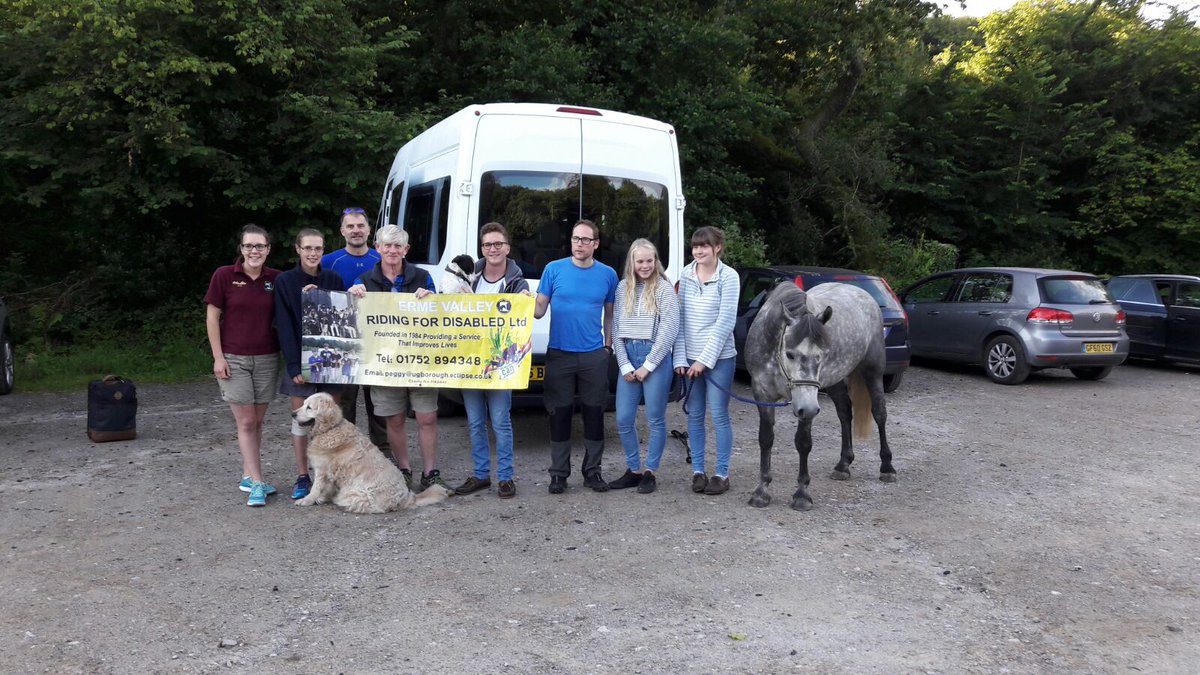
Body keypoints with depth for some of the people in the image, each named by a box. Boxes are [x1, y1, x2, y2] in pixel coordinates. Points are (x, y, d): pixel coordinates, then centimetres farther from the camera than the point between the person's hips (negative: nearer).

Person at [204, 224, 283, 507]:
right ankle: (257, 482, -1)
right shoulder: (224, 275, -5)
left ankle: (248, 476, 21)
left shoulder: (276, 279, 1)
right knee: (245, 423, -3)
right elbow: (212, 317, -2)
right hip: (233, 359, -3)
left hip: (267, 358, 3)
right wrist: (218, 357, -7)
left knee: (256, 422, 9)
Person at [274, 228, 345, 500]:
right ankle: (302, 478, 13)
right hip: (300, 360, -2)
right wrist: (293, 365, -13)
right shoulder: (285, 281, -2)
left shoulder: (333, 279, 5)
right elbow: (284, 326, -7)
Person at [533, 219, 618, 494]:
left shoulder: (608, 274, 4)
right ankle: (559, 472, 16)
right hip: (559, 354, -1)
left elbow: (610, 314, 13)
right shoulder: (554, 269, 0)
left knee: (594, 413, 7)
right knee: (560, 414, 5)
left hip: (594, 355, 1)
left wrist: (608, 345, 7)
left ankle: (592, 470, 19)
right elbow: (539, 310, 0)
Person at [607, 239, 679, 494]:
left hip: (656, 358, -4)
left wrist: (647, 366, -10)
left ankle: (650, 472, 17)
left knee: (655, 420, 4)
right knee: (623, 420, 5)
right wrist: (625, 365, -3)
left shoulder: (664, 289, -3)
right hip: (628, 358, 4)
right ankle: (633, 470, 21)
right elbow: (616, 328, 6)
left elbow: (669, 331, -8)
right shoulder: (623, 288, 8)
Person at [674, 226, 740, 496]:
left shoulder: (729, 277, -8)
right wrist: (680, 358, -2)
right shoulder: (686, 275, 4)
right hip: (690, 358, 4)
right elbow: (680, 318, 4)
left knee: (719, 416, 3)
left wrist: (705, 359, -15)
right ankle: (698, 470, 20)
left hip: (718, 358, -4)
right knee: (694, 416, 10)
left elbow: (725, 322, -12)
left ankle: (721, 473, 13)